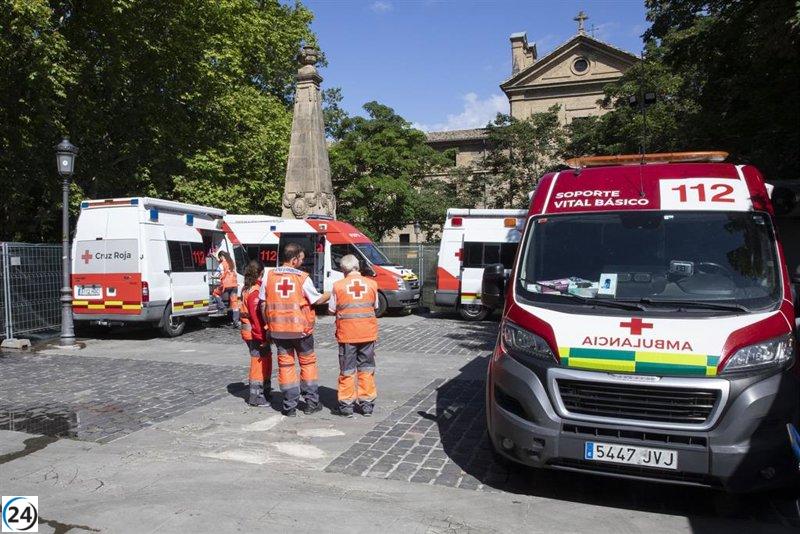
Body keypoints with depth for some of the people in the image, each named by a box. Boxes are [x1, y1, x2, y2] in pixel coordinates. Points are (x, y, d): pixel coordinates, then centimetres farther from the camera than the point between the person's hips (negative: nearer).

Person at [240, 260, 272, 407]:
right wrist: (263, 337, -19)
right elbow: (257, 316, -22)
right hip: (257, 334, -9)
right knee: (259, 363, -1)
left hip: (250, 333, 9)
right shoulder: (255, 291, -18)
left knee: (266, 361, 19)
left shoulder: (246, 289, 11)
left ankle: (265, 390, 30)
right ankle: (256, 397, 7)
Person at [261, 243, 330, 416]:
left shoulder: (269, 276, 0)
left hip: (278, 330, 3)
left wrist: (268, 325, 14)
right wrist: (331, 294, 12)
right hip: (301, 329, -2)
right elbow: (317, 300, -5)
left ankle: (290, 406, 11)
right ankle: (311, 402, 18)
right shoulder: (302, 278, -11)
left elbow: (264, 304, 4)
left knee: (285, 365, 10)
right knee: (308, 363, 13)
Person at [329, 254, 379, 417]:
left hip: (346, 334, -2)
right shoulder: (371, 284, -2)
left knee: (347, 370, 9)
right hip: (368, 333, 2)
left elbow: (332, 309, -2)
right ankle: (367, 403, 17)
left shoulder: (338, 286, -9)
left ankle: (346, 404, 13)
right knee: (366, 369, 13)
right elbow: (375, 306, 8)